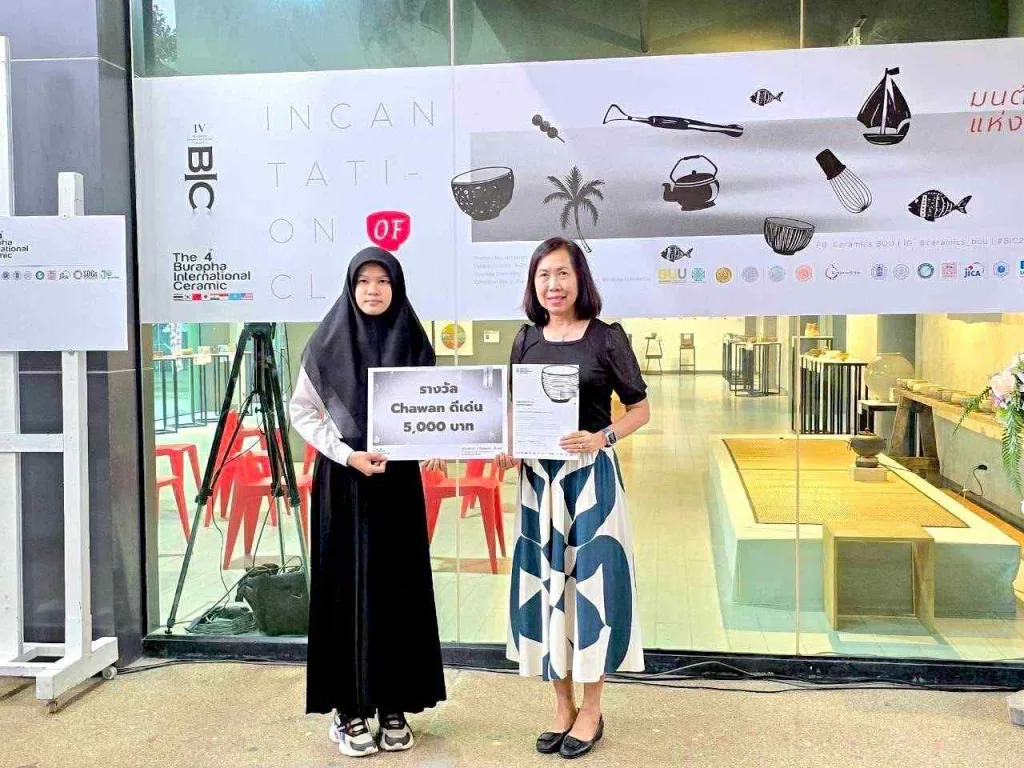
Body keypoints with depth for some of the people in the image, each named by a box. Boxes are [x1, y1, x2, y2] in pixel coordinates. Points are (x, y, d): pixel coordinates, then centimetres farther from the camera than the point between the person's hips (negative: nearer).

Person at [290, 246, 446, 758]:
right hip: (341, 479, -1)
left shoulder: (413, 342, 4)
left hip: (398, 480, 2)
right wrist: (346, 454, -11)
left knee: (397, 591, 4)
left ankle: (394, 706, 16)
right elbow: (300, 411, 1)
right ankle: (350, 708, 12)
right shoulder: (328, 342, 0)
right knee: (346, 590, 1)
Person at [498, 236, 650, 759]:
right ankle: (562, 706, 25)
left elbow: (640, 408, -1)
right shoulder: (527, 340, 7)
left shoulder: (607, 337, -5)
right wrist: (508, 447, -5)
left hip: (591, 477, -4)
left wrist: (602, 437, -18)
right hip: (538, 478, 4)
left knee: (591, 583, 2)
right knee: (544, 585, 9)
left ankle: (591, 711, 19)